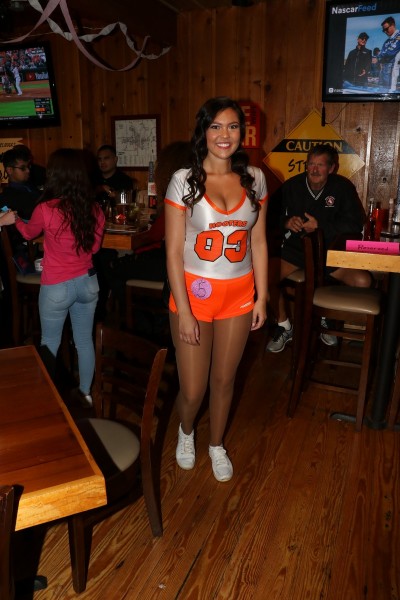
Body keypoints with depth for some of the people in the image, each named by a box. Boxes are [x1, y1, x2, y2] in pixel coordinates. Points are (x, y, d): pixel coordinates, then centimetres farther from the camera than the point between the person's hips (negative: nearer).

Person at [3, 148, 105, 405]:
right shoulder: (95, 209, -8)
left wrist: (15, 218, 27)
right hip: (87, 282, 3)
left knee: (50, 344, 17)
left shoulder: (45, 209, -18)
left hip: (57, 287, -3)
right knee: (85, 340, 18)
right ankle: (85, 393, 33)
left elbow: (28, 233, 6)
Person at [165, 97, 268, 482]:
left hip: (239, 293, 3)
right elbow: (173, 251, -11)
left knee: (224, 380, 16)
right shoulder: (184, 180, -9)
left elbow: (258, 243, 6)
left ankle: (216, 444, 43)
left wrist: (261, 298, 3)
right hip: (194, 291, -3)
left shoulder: (253, 178, 2)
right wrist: (183, 310, -14)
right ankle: (186, 431, 42)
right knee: (192, 390, 5)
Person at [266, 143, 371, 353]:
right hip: (295, 248, 0)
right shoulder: (292, 186, 0)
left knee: (362, 281, -23)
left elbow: (355, 225, -9)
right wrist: (286, 222, -19)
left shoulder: (343, 187, -3)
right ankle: (284, 326, 1)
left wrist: (321, 225, -18)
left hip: (331, 251, 0)